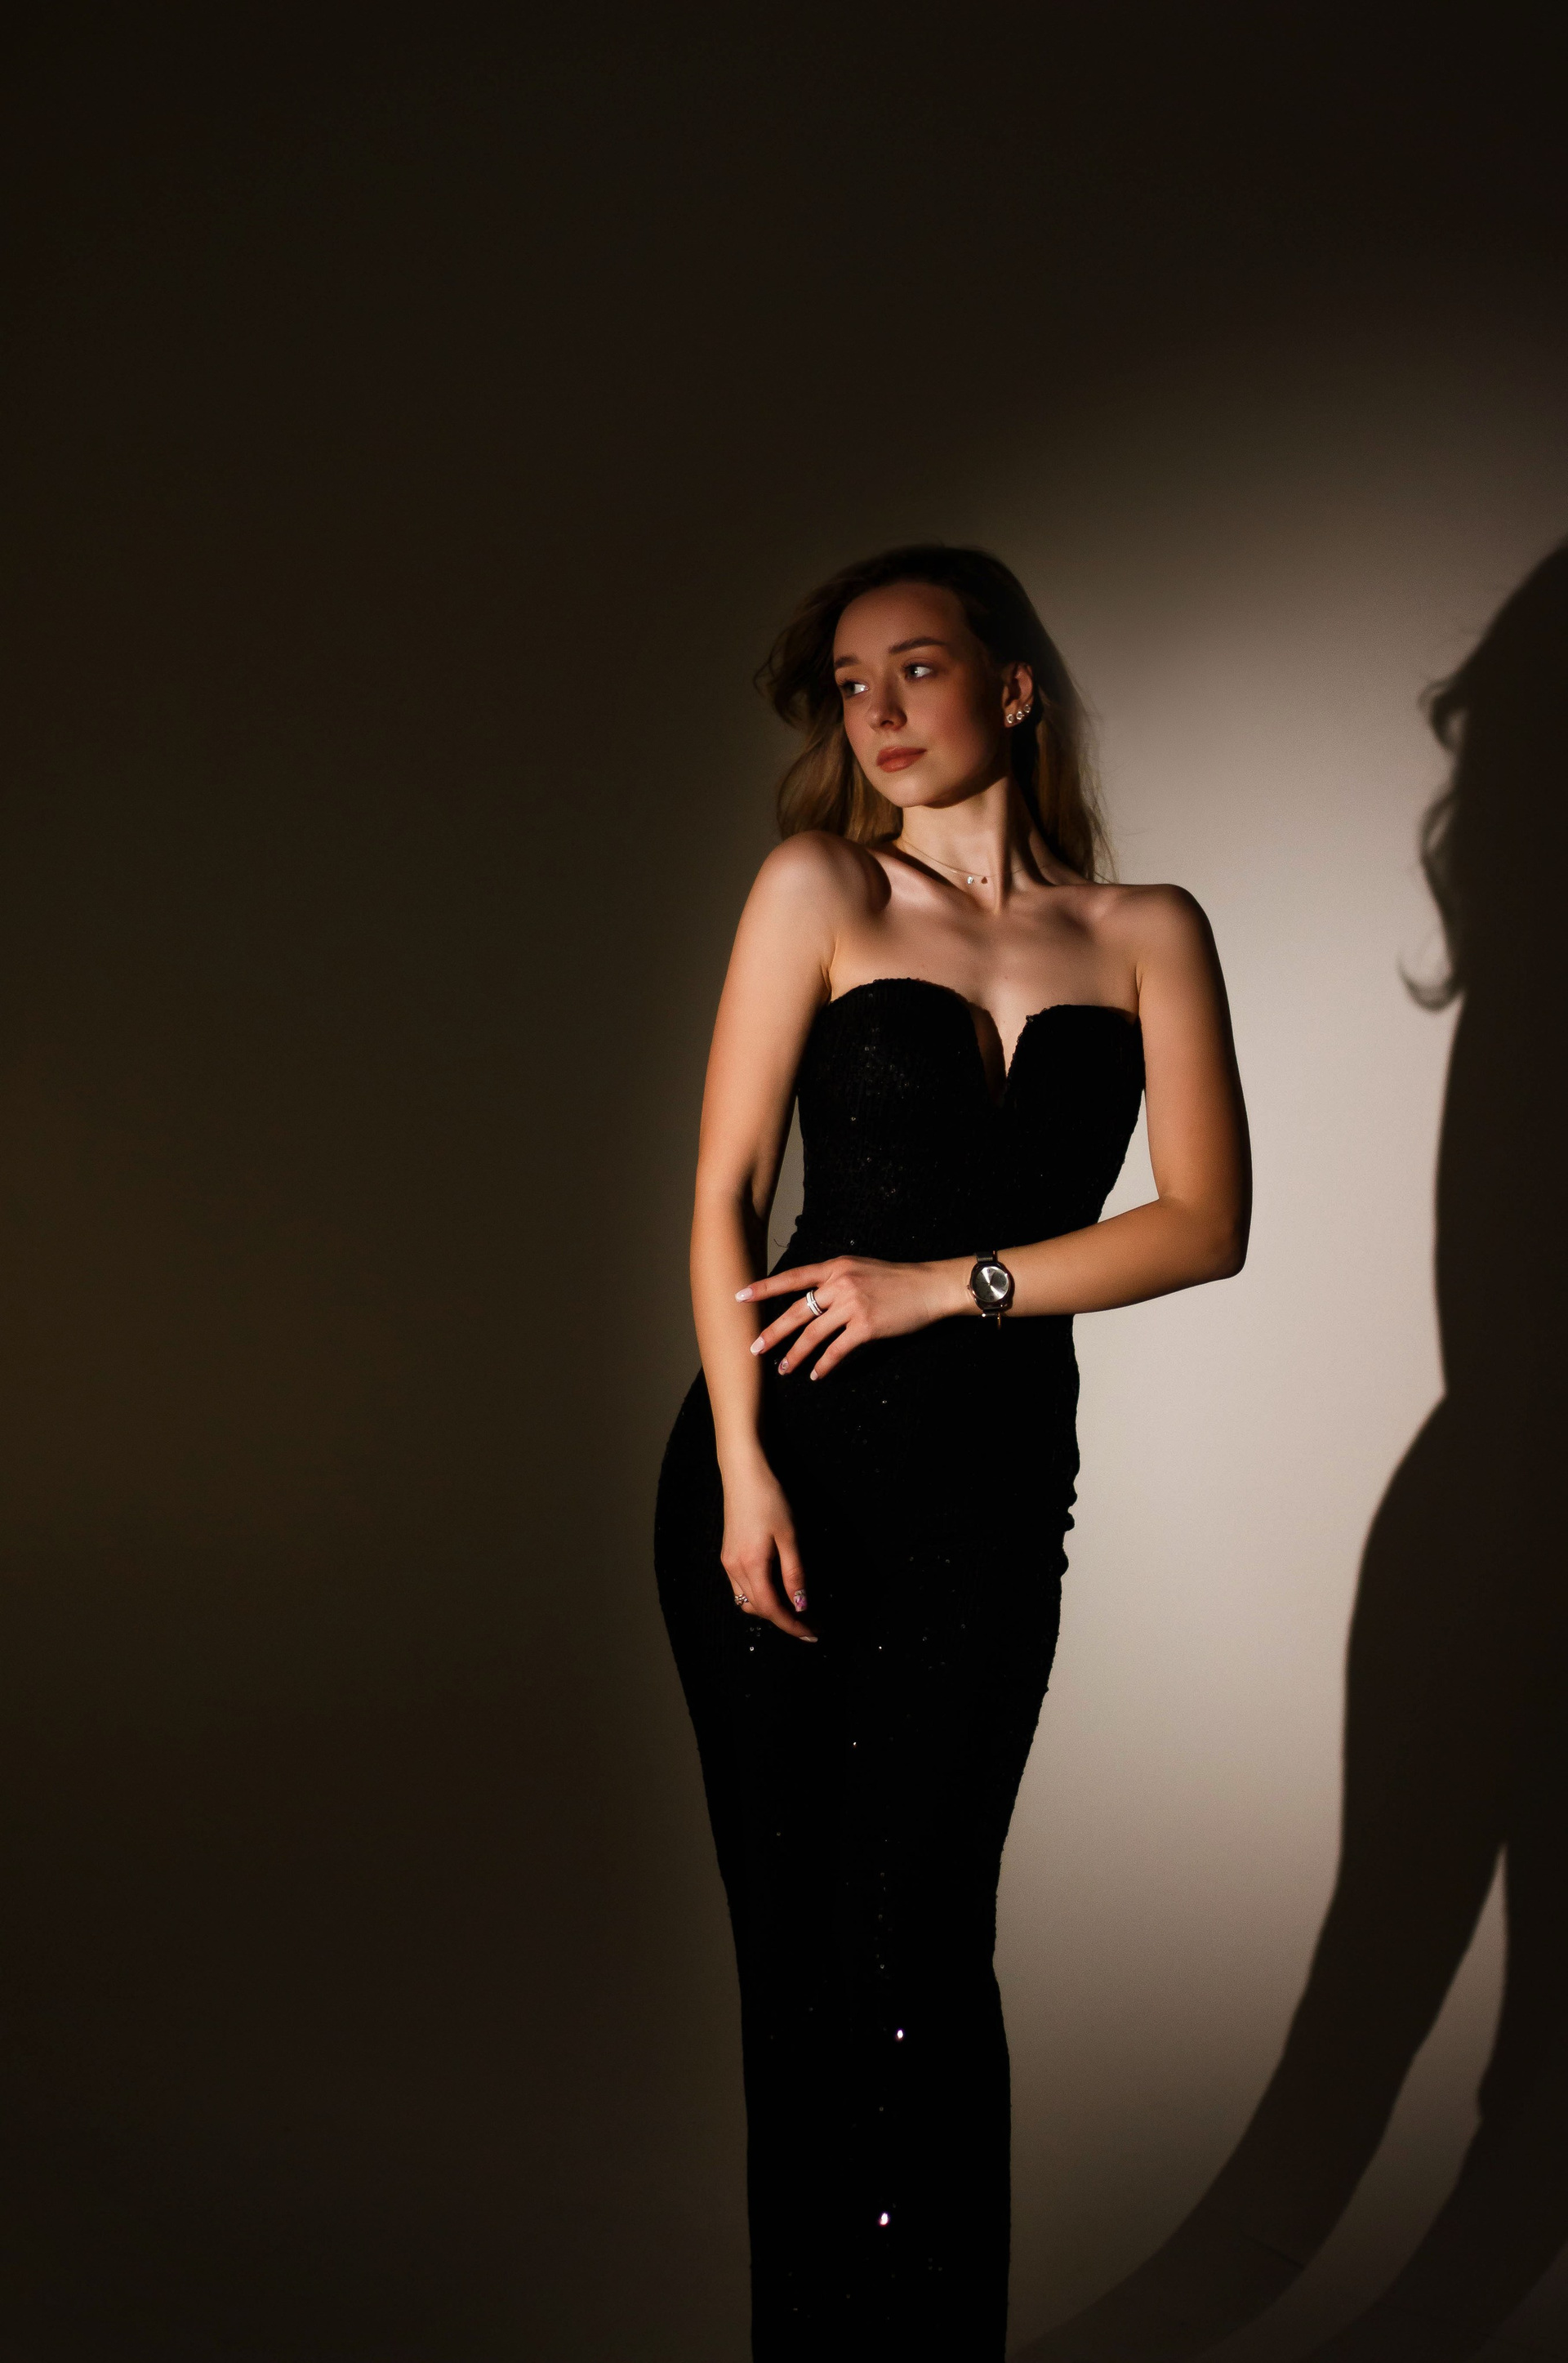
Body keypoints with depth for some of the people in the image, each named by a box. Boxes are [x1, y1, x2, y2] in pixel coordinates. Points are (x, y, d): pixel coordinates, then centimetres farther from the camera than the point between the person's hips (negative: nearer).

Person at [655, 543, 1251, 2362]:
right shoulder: (819, 887, 3)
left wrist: (948, 1283, -10)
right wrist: (745, 1469, -9)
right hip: (790, 1456, 0)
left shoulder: (1147, 935, 6)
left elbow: (1205, 1222, -1)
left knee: (910, 1949, -2)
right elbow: (724, 1195, -1)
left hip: (995, 1480, 0)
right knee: (788, 1938, 5)